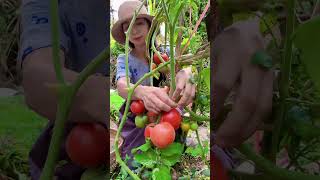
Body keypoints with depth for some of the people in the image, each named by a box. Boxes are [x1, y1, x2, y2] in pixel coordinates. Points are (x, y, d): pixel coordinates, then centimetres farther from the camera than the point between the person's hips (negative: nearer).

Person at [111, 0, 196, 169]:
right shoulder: (124, 60, -7)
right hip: (136, 124, 0)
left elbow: (182, 63, -27)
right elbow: (122, 87, -28)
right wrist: (142, 92, -53)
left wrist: (186, 73, -54)